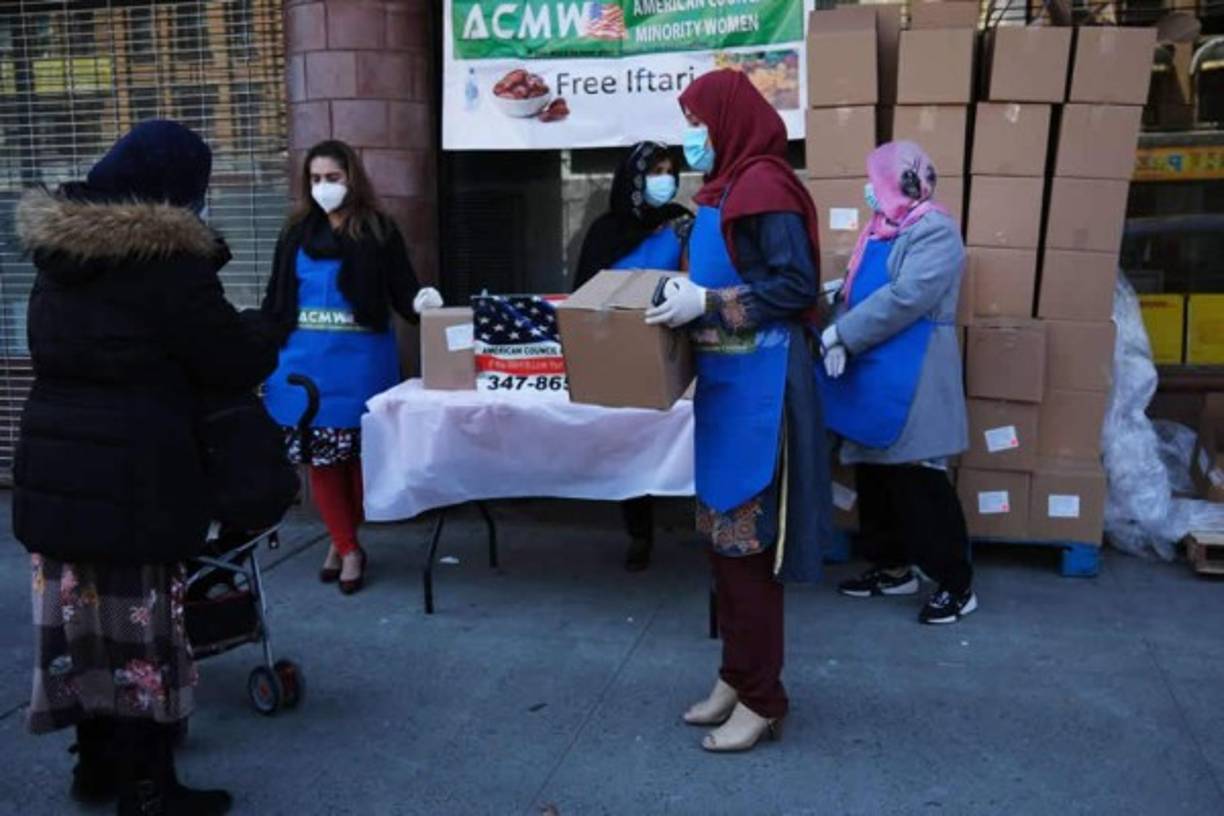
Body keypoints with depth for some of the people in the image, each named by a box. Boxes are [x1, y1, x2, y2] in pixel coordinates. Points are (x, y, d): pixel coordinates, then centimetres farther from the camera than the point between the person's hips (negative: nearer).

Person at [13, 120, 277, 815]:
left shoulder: (60, 251, 11)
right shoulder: (167, 261, -14)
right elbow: (237, 362, -9)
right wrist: (261, 333, 13)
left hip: (54, 465, 8)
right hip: (135, 477, -7)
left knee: (81, 615, 15)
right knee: (139, 624, 2)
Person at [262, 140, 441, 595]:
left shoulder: (378, 230, 1)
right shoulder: (297, 232, 10)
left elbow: (402, 291, -3)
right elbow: (275, 300, 11)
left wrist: (420, 303, -25)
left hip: (360, 361, -3)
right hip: (304, 361, 3)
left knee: (358, 455, 3)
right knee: (319, 457, 3)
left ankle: (341, 541, 22)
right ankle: (349, 549, 14)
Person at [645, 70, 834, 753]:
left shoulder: (763, 186, -14)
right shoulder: (726, 188, 15)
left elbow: (798, 286, -20)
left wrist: (706, 304, -21)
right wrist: (686, 293, 7)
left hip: (758, 384, -10)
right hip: (725, 379, 10)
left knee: (748, 541, -2)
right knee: (726, 535, 14)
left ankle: (762, 700, 11)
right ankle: (737, 677, 28)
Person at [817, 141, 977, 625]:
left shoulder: (934, 231, -12)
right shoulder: (881, 230, 17)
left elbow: (904, 298, -23)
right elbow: (856, 291, 14)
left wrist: (840, 334, -18)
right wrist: (839, 339, -5)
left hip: (910, 382, -9)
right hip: (873, 378, 9)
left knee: (919, 483, -6)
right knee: (874, 476, 14)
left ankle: (957, 585, 5)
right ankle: (893, 568, 28)